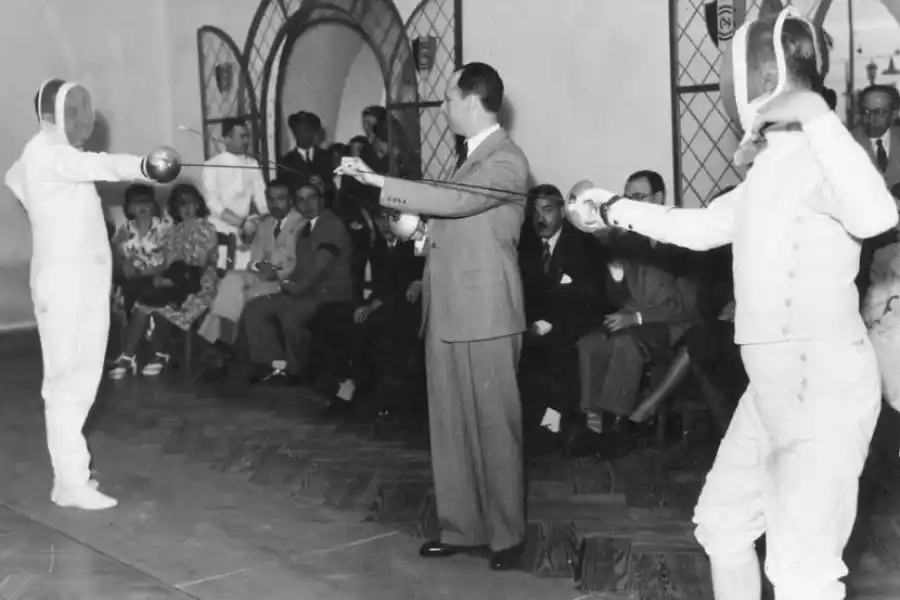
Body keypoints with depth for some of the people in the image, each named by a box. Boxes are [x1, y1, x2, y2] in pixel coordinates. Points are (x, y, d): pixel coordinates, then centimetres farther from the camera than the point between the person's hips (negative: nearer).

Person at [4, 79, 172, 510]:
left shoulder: (53, 153, 16)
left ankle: (68, 461, 24)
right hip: (63, 286, -9)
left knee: (82, 378, 14)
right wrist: (144, 165, -52)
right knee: (66, 382, -6)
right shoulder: (45, 153, -14)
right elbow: (99, 165, -36)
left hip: (87, 281, 9)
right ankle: (71, 483, -3)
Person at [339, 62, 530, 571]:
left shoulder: (506, 159, -11)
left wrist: (378, 180, -27)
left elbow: (455, 200, -26)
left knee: (494, 427, 0)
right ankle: (463, 528, 22)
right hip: (448, 311, 9)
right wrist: (427, 236, 6)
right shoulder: (475, 155, 18)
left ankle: (508, 534, 11)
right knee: (451, 427, 12)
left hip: (484, 314, -9)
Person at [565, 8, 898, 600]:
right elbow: (701, 227, 26)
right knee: (722, 521, 22)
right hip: (775, 384, 10)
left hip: (824, 384, -10)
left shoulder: (816, 155, -16)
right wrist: (614, 209, 28)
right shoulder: (772, 166, 12)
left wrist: (811, 111, -31)